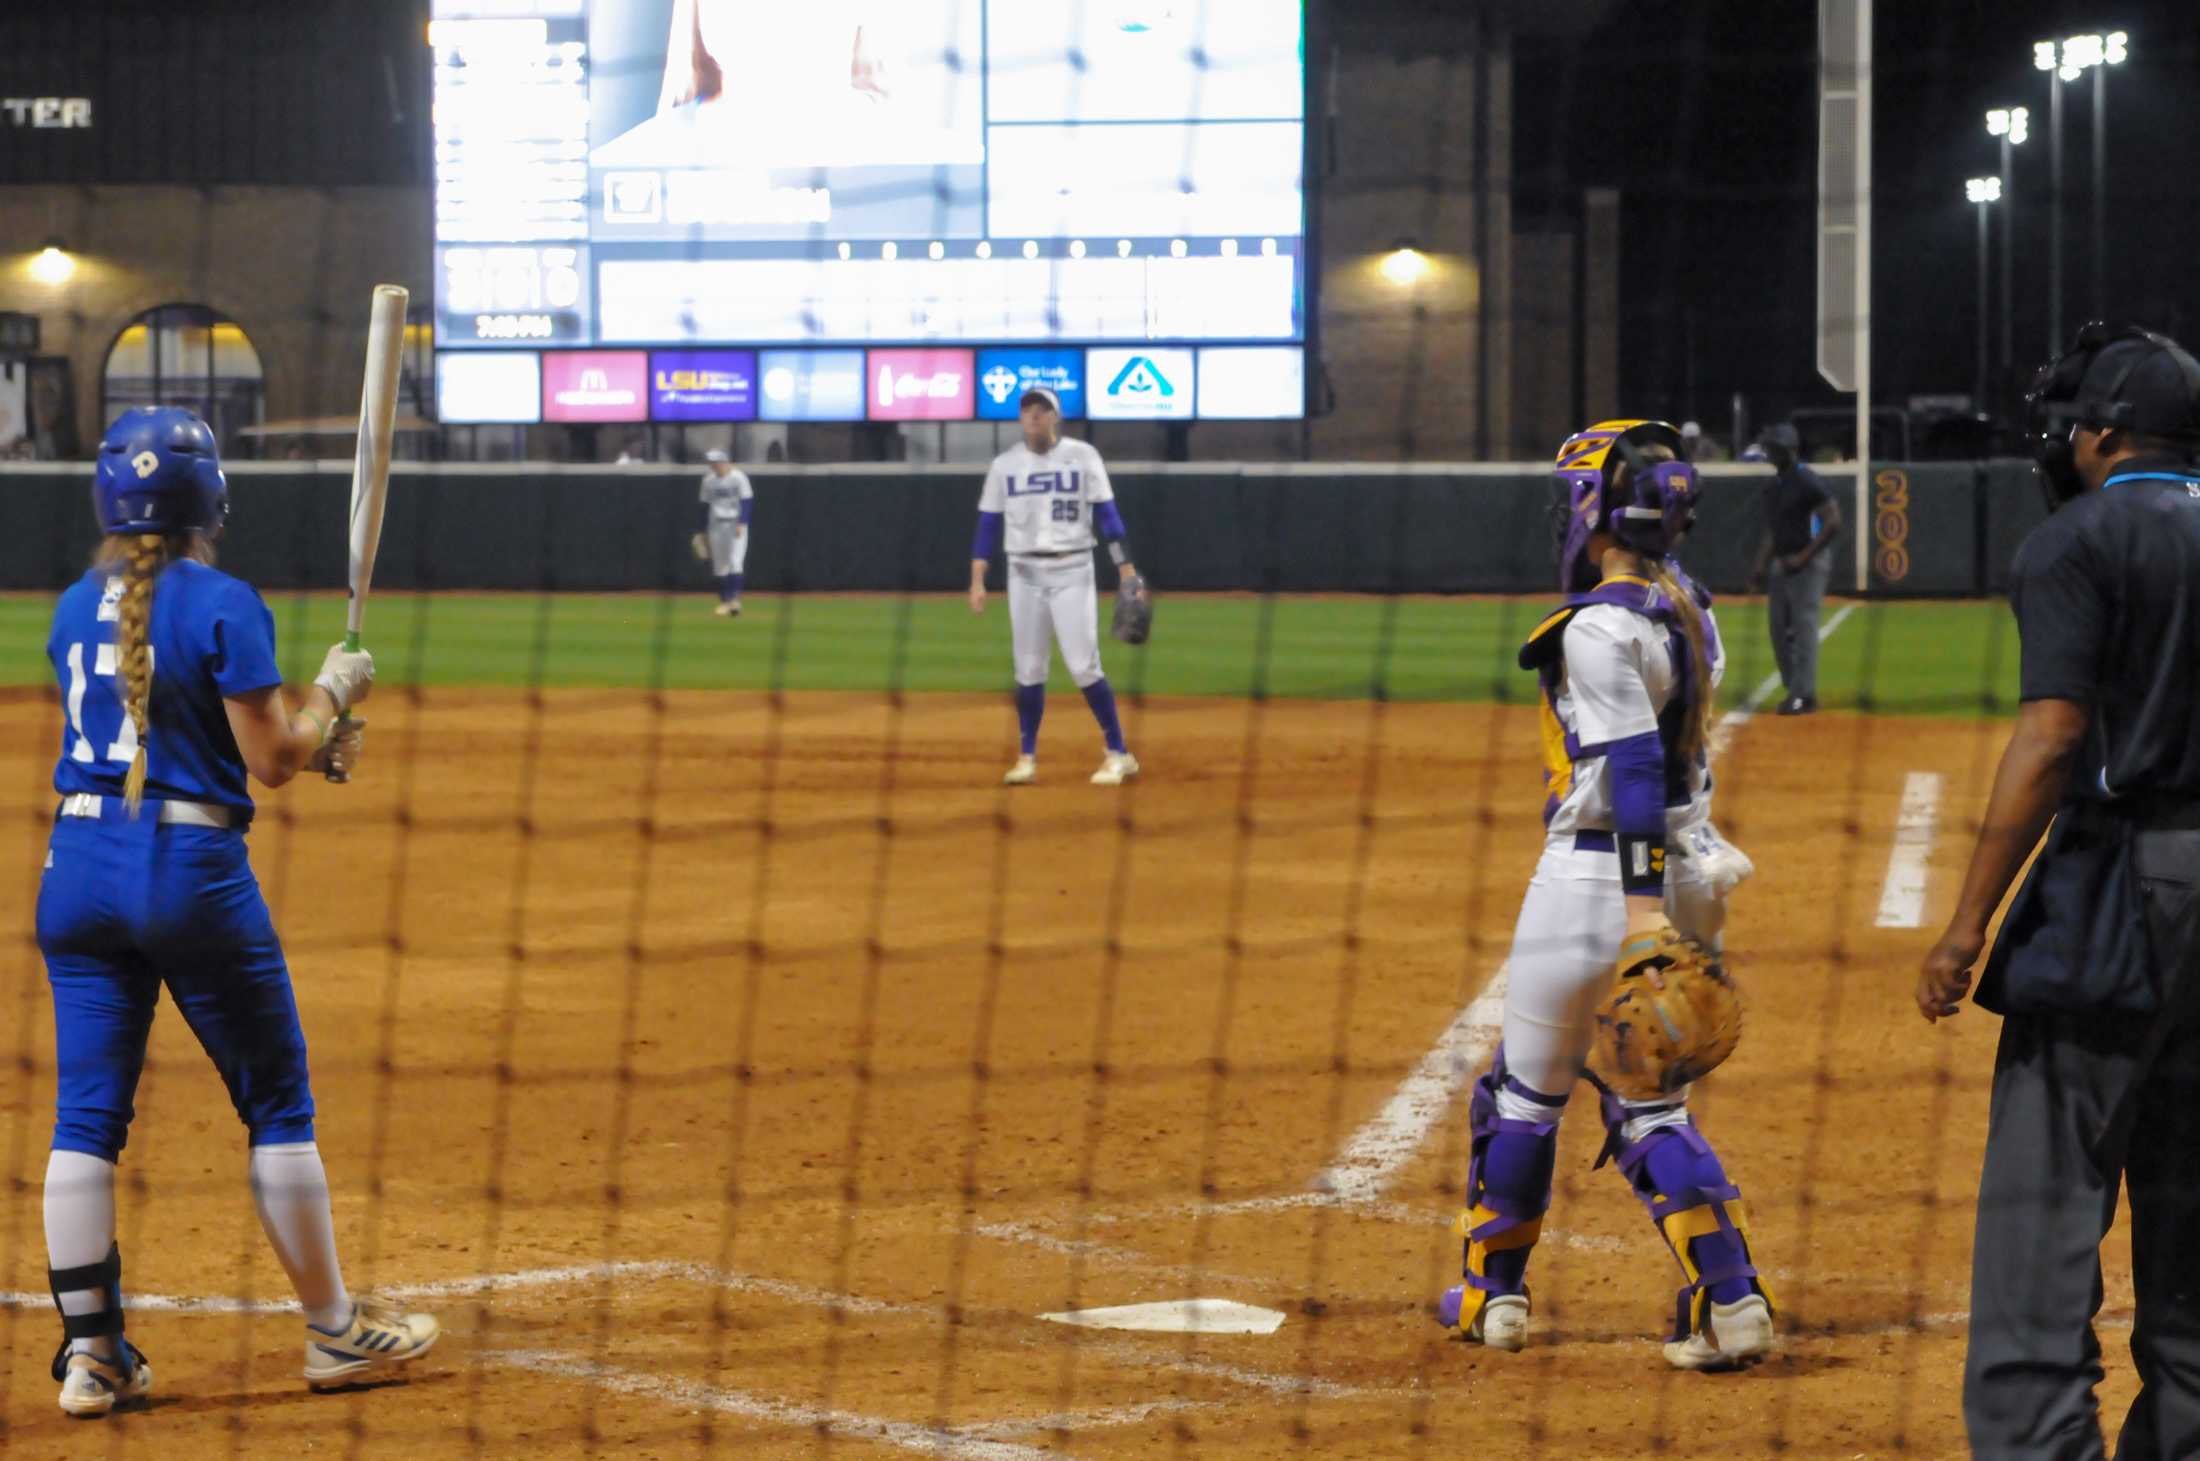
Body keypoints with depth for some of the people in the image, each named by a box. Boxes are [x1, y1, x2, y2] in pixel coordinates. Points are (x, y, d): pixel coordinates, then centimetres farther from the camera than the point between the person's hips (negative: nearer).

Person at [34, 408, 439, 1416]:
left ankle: (88, 1350, 2)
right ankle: (334, 1330, 16)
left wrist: (307, 740, 20)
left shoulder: (75, 609, 9)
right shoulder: (221, 605, -10)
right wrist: (332, 692, 7)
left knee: (86, 1114, 5)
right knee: (276, 1103, 8)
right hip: (193, 870, -5)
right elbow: (271, 761, -11)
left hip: (78, 866, 5)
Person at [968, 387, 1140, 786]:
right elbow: (988, 526, 7)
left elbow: (1107, 514, -3)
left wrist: (1127, 570, -10)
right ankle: (1027, 758, 11)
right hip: (1025, 574, 3)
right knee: (1029, 669, 3)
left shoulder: (1082, 456, 0)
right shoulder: (1004, 465, 6)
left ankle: (1119, 755, -1)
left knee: (1083, 666, -8)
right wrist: (977, 581, -1)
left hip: (1072, 572, -3)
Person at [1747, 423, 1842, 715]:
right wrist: (1761, 565, 13)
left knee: (1804, 626, -9)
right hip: (1781, 565, 9)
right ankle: (1794, 689, 19)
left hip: (1808, 563, -9)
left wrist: (1803, 557, -20)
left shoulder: (1807, 482, -13)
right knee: (1779, 628, 10)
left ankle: (1804, 694, -7)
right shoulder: (1774, 485, 13)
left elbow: (1833, 522, -18)